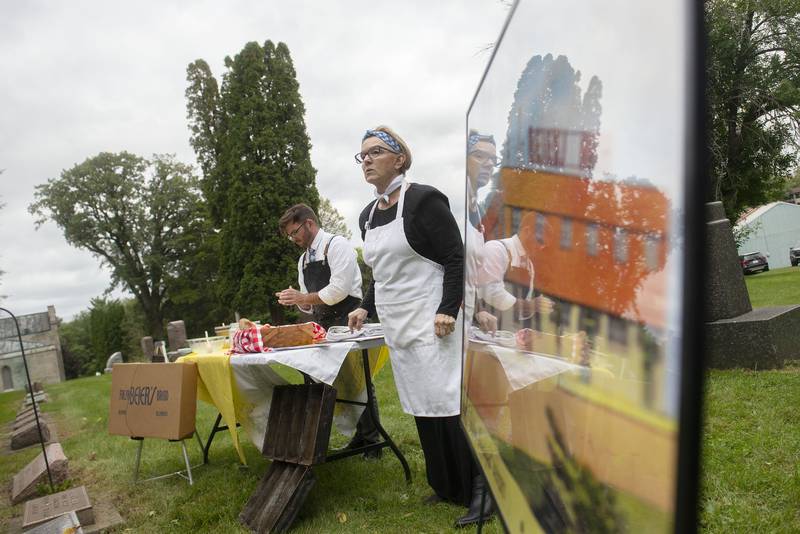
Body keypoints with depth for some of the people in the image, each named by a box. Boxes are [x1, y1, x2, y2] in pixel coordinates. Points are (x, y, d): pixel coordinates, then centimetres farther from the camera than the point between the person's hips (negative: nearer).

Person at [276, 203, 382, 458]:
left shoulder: (337, 245, -9)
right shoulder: (303, 260, 15)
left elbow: (339, 289, -19)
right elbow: (310, 304, 15)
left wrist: (303, 298, -15)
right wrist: (297, 300, -7)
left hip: (347, 322, -7)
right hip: (323, 327, 8)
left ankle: (372, 440, 9)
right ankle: (360, 435, 20)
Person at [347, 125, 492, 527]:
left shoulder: (423, 200, -9)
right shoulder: (368, 215, 14)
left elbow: (456, 259, -13)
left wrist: (448, 310, -21)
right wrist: (366, 307, 13)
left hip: (430, 323, -7)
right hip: (397, 327, 8)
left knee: (448, 405, -6)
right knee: (421, 408, 11)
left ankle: (480, 489, 9)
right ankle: (447, 487, 24)